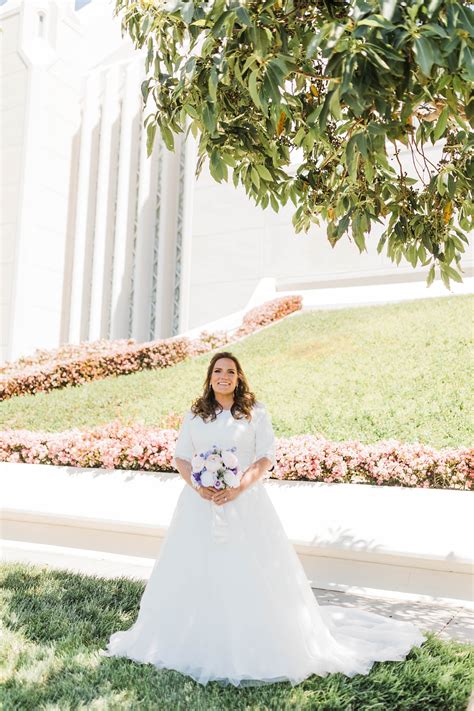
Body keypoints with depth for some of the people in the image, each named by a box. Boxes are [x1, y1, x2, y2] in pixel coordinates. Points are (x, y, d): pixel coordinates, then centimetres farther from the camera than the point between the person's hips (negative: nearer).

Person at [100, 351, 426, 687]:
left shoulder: (255, 412, 1)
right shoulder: (195, 414, 10)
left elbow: (267, 458, -4)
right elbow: (181, 457, 7)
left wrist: (238, 488, -17)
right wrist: (197, 486, -11)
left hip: (244, 501, -3)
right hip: (200, 502, 3)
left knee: (248, 572, -2)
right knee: (194, 572, 6)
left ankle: (256, 647, 13)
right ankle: (195, 644, 22)